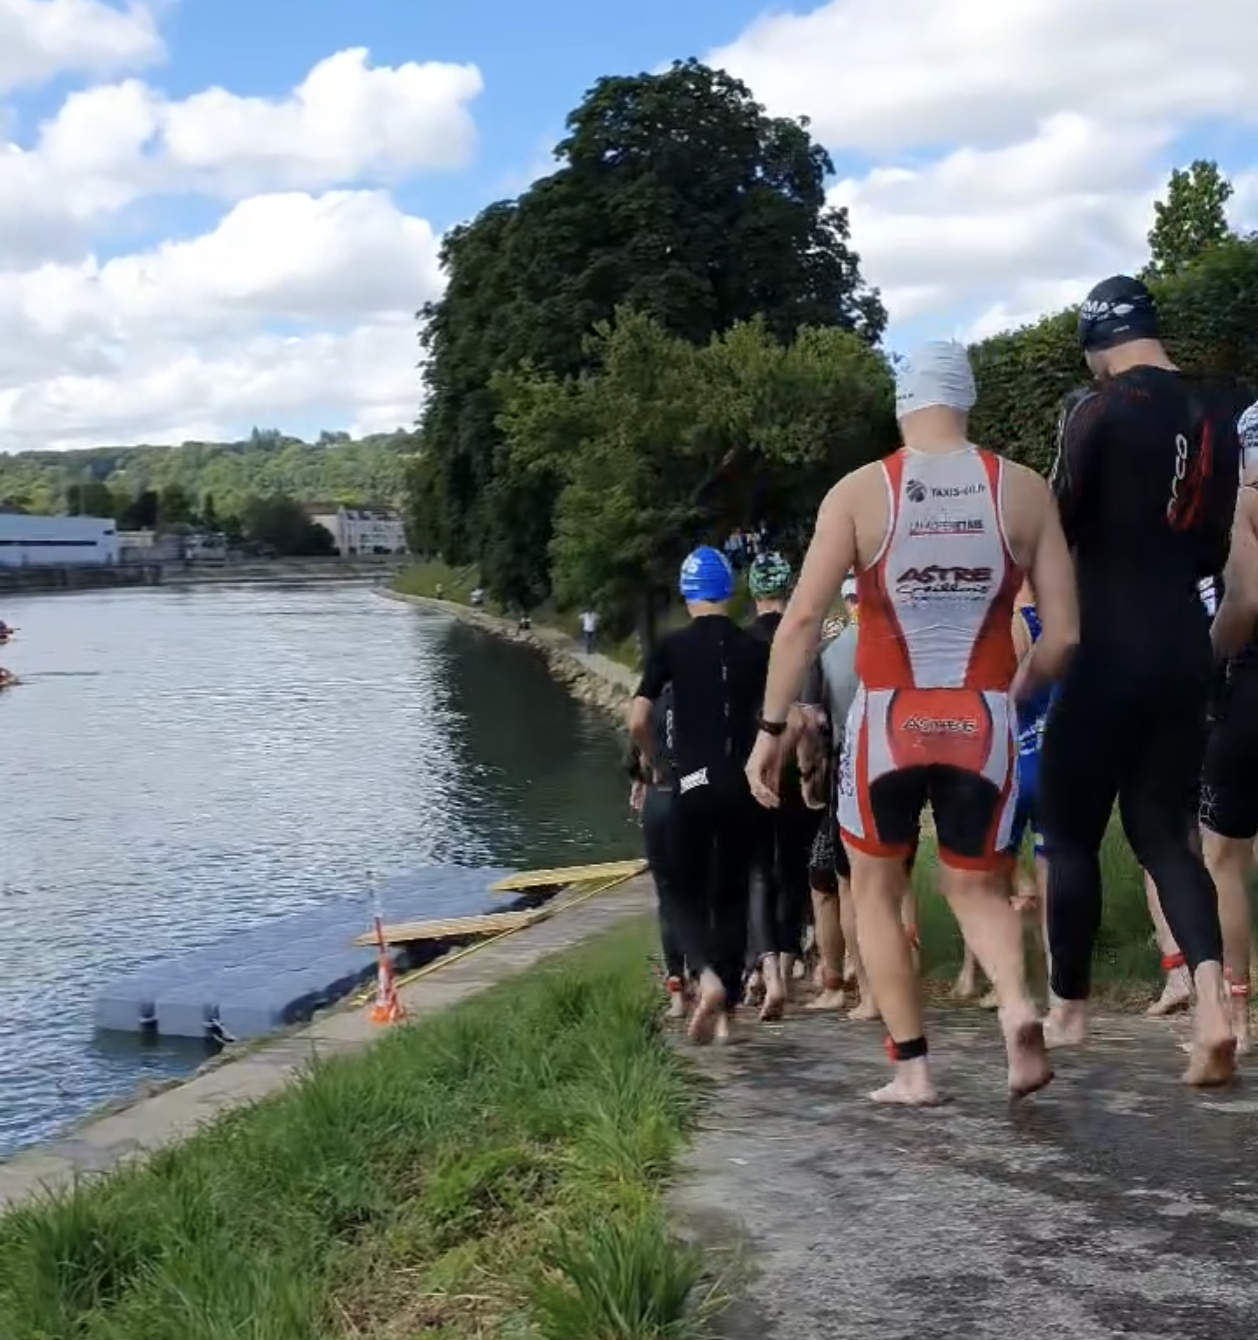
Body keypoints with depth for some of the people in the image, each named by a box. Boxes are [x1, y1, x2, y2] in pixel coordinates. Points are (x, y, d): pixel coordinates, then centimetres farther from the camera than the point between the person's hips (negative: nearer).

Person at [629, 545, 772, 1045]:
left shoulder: (672, 646, -2)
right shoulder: (756, 649, 4)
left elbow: (637, 721, -7)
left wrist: (650, 759, 11)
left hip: (692, 784, -2)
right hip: (743, 786, 2)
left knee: (688, 894, 8)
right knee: (732, 896, 13)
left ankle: (708, 974, -20)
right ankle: (725, 1010, 14)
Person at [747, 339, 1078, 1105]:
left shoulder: (860, 492, -2)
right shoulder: (1024, 490, 2)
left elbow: (802, 620, -8)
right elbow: (1065, 633, 1)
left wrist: (771, 730, -2)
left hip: (887, 720, -1)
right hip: (984, 723, 1)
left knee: (877, 889, 19)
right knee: (977, 888, 19)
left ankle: (911, 1069, 15)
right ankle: (1018, 1007, -10)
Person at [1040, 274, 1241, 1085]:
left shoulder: (1099, 410, -10)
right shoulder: (1218, 415, 9)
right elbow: (1215, 552, 16)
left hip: (1108, 646, -6)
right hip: (1185, 646, 6)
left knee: (1071, 830, 9)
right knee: (1165, 828, 10)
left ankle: (1070, 1007, 19)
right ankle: (1212, 994, -11)